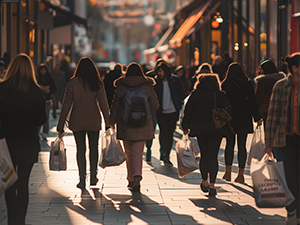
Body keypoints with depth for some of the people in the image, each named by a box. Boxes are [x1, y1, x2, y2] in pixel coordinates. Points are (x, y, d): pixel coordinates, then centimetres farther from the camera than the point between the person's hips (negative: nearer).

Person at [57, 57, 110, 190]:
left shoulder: (72, 83, -7)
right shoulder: (97, 84, -6)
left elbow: (66, 105, -6)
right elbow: (103, 104, -5)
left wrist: (61, 125, -1)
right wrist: (107, 122, 3)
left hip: (77, 121, -1)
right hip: (93, 121, 1)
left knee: (80, 149, 7)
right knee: (93, 148, 16)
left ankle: (82, 179, 3)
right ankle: (93, 176, 22)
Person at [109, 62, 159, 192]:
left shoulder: (120, 88, -3)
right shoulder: (147, 87, -2)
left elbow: (115, 107, 3)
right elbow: (155, 106, 5)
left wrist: (111, 122, 17)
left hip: (125, 126, 0)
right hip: (143, 126, 0)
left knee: (129, 153, 13)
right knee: (138, 152, -2)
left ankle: (131, 180, 20)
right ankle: (137, 178, -22)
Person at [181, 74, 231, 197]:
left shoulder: (195, 94, 3)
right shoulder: (221, 95, 1)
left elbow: (188, 110, 2)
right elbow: (227, 111, -5)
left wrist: (185, 126, 9)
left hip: (200, 128, 1)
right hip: (217, 129, -1)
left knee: (204, 155, 16)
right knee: (213, 156, -2)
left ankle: (204, 181, 26)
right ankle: (212, 185, -11)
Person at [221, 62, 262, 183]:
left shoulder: (225, 85, -4)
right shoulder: (247, 84, 0)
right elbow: (252, 102, 0)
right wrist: (257, 118, 5)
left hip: (230, 119, -1)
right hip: (244, 119, 1)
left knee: (230, 145, 11)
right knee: (242, 146, 3)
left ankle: (228, 172, 9)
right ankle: (240, 174, 1)